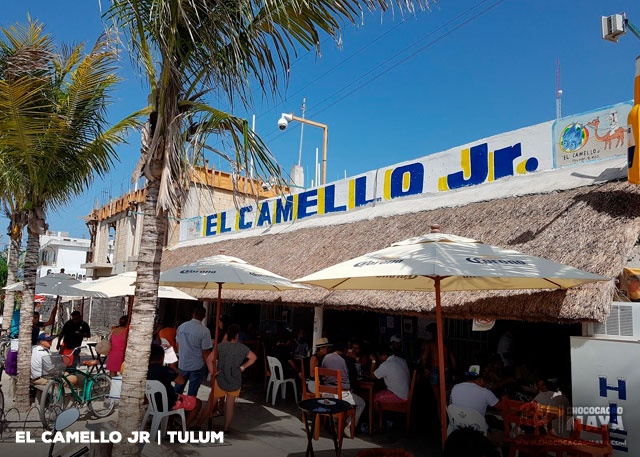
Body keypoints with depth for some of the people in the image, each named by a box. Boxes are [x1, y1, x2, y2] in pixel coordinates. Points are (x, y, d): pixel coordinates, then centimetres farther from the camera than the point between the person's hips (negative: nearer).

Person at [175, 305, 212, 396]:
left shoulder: (181, 327, -3)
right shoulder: (204, 331, -19)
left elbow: (177, 345, 9)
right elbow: (205, 352, -16)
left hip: (182, 364, 4)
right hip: (197, 367, -4)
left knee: (177, 391, 20)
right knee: (192, 394, 9)